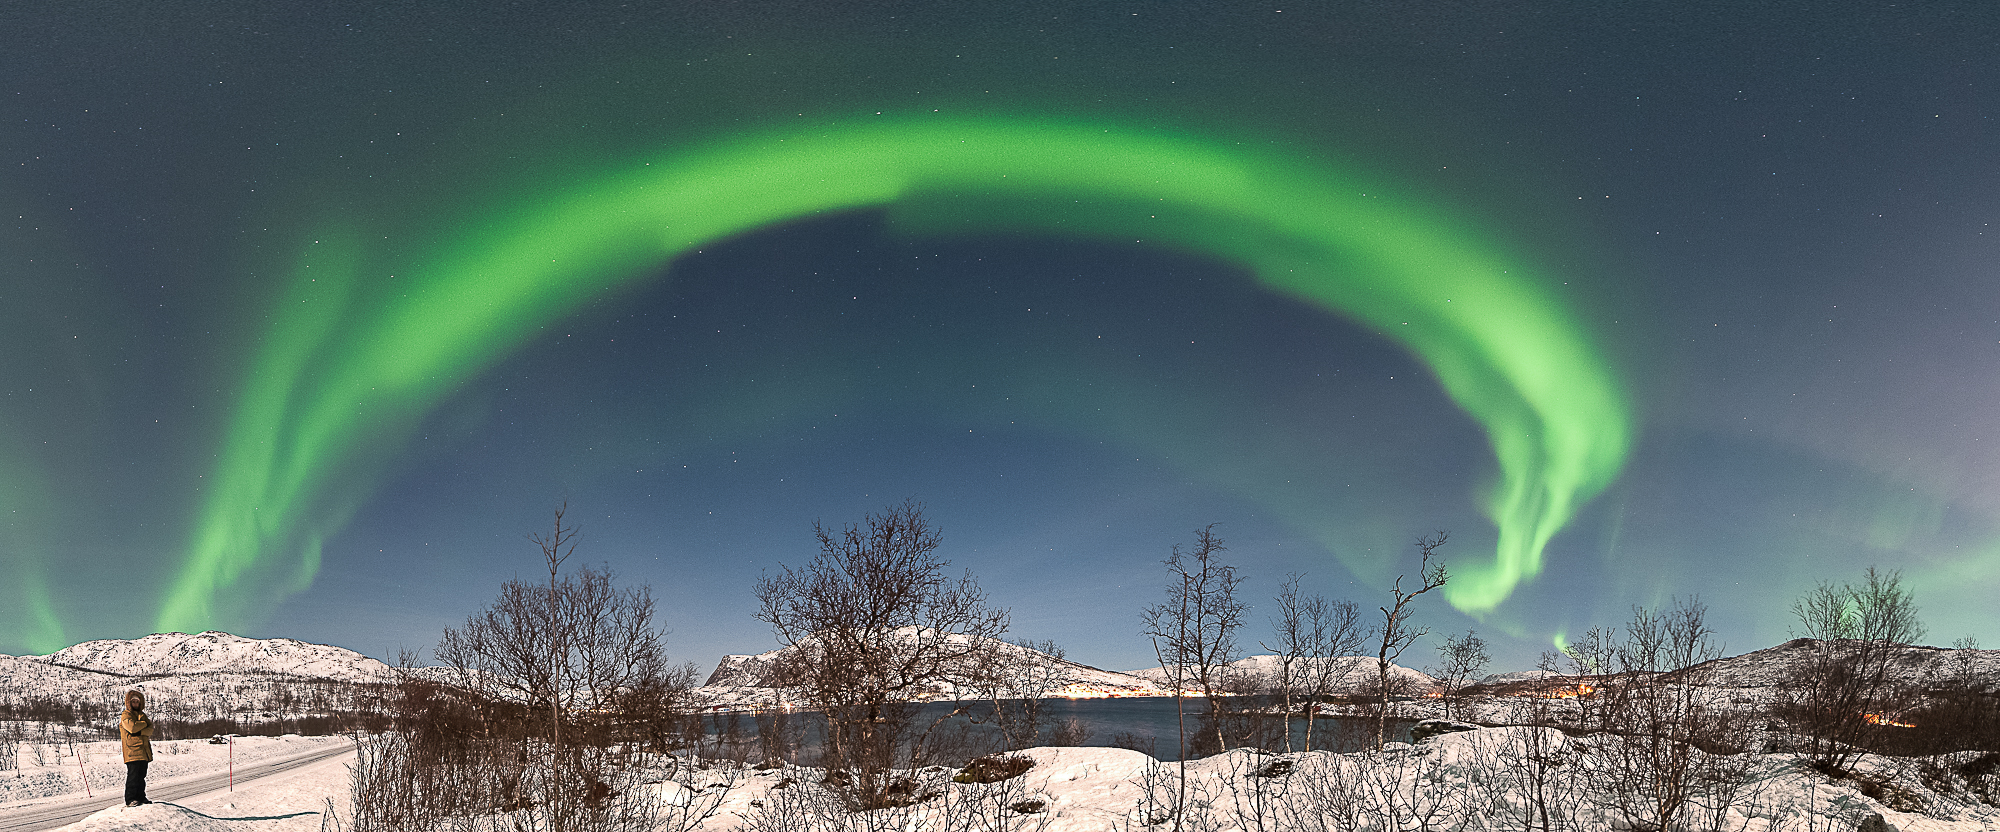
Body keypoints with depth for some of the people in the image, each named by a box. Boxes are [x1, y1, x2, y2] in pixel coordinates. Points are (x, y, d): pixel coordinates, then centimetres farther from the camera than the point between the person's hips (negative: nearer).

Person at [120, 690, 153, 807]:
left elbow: (150, 729, 6)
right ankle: (130, 799, -6)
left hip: (144, 751, 7)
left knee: (141, 775, 10)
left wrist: (140, 732, -13)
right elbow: (132, 726, -20)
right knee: (133, 775, -9)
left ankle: (140, 797, 16)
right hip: (132, 750, -7)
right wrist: (145, 723, -4)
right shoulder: (125, 715, -1)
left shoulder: (142, 715, 19)